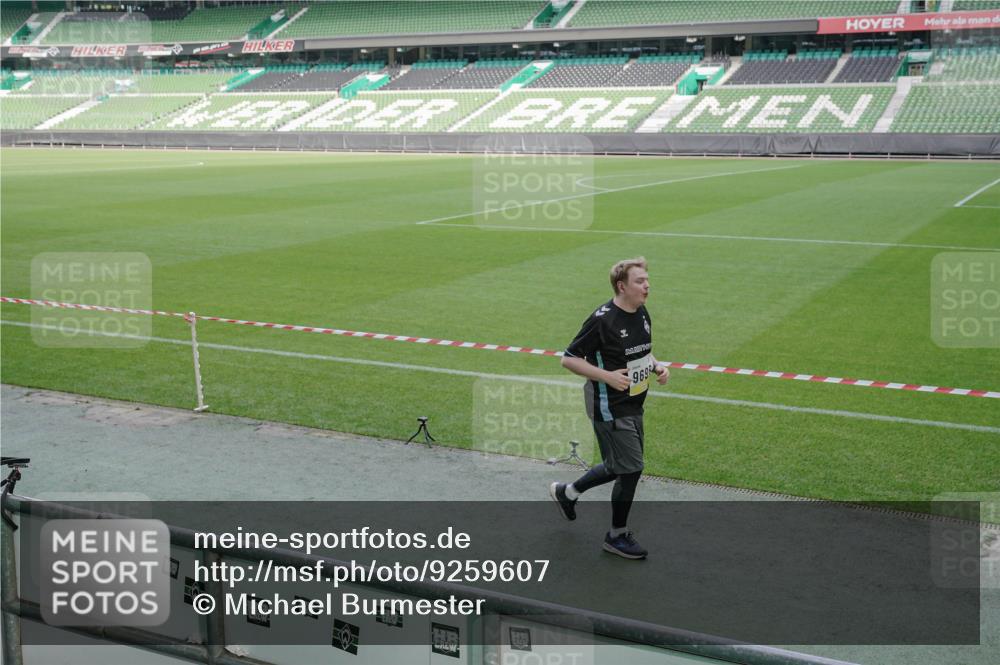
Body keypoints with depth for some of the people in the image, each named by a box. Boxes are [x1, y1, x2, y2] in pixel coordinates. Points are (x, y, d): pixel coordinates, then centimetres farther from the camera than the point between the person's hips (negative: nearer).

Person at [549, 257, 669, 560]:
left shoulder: (642, 315, 4)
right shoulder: (602, 320, -21)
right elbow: (569, 359, -17)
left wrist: (656, 367, -1)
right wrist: (608, 376, -25)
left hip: (633, 405, 9)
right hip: (609, 407, -9)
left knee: (618, 467, 18)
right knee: (630, 469, -3)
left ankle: (566, 492, 41)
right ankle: (617, 536, 16)